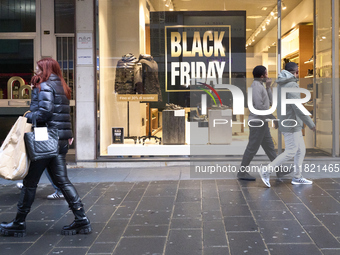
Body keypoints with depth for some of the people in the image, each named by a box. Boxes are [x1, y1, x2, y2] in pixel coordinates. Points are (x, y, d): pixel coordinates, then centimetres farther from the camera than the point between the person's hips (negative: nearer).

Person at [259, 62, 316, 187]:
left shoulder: (282, 85, 12)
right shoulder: (291, 85, -19)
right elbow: (298, 108, -23)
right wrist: (311, 124, -17)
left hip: (293, 124, 10)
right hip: (291, 124, -10)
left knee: (301, 149, 14)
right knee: (291, 152, -5)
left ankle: (297, 177, 18)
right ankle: (266, 171, -2)